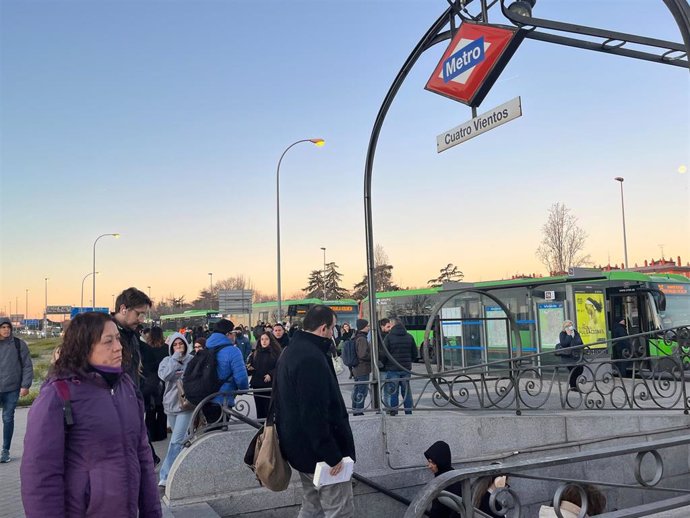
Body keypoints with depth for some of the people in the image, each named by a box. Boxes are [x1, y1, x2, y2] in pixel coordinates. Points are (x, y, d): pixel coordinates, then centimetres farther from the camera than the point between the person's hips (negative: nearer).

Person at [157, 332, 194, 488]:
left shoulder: (193, 360, -3)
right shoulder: (167, 360, 3)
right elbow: (164, 375, -16)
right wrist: (176, 357, -14)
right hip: (171, 404, 3)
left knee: (176, 441, -9)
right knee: (179, 440, 16)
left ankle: (166, 475, -5)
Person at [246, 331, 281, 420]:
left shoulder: (276, 353, -3)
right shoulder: (255, 353, 14)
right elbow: (249, 365, 17)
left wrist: (270, 374, -22)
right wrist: (249, 368, -5)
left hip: (270, 385, -5)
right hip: (257, 385, 5)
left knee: (268, 409, -3)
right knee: (259, 409, 10)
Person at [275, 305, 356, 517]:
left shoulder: (291, 352, 11)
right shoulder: (311, 358, -23)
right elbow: (315, 414, -27)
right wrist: (331, 456, -23)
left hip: (300, 447, 10)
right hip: (318, 451, -10)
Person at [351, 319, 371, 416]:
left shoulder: (356, 338, 12)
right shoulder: (362, 339, -18)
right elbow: (363, 355, -24)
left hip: (356, 370, 10)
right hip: (363, 370, -10)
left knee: (356, 390, 15)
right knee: (362, 391, -4)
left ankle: (355, 410, 22)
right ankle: (359, 411, -3)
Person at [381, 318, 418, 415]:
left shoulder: (389, 337, -8)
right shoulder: (409, 337, 7)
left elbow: (383, 354, -10)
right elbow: (415, 354, 11)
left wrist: (383, 365, 7)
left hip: (392, 369, -4)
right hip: (406, 369, 4)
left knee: (392, 392, 2)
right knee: (407, 391, 12)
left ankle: (393, 411, 2)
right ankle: (408, 412, 16)